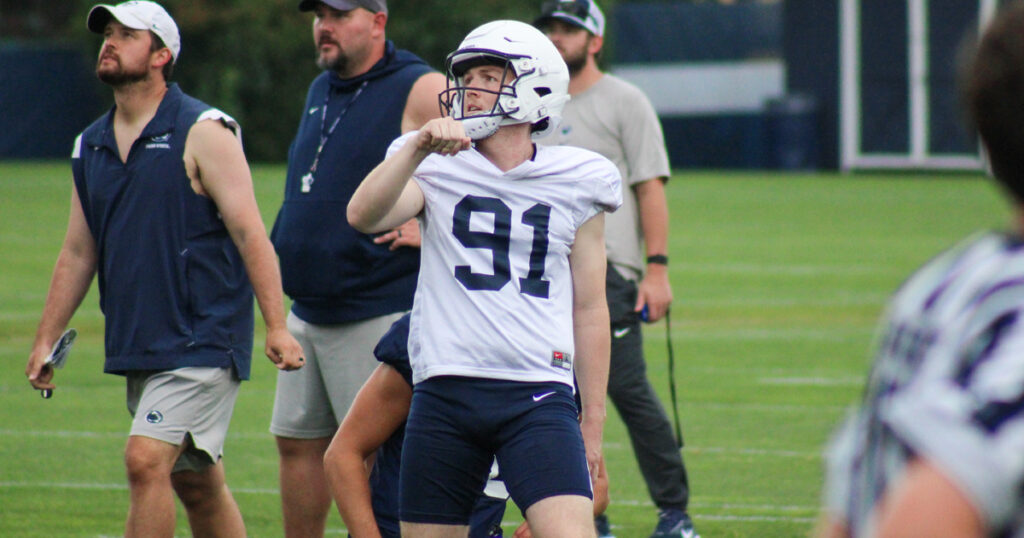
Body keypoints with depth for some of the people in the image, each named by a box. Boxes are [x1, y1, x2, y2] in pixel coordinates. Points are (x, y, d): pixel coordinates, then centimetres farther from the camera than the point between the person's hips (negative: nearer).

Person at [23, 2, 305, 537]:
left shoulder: (203, 133, -7)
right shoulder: (90, 146, 13)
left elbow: (250, 233, -12)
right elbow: (78, 253, 19)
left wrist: (276, 327, -19)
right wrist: (45, 341, 15)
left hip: (202, 341, -7)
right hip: (136, 347, 7)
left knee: (146, 460, -18)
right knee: (195, 483, 12)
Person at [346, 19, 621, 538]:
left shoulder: (573, 184, 8)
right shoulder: (437, 170, 8)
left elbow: (589, 309, 11)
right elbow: (362, 215, -12)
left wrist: (593, 419, 10)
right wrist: (420, 146, -25)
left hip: (538, 397, -1)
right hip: (446, 392, 1)